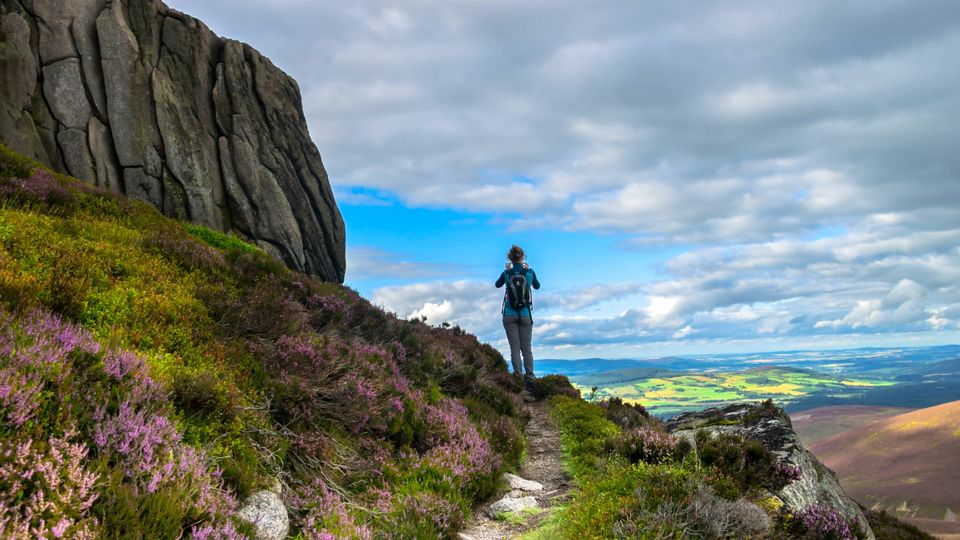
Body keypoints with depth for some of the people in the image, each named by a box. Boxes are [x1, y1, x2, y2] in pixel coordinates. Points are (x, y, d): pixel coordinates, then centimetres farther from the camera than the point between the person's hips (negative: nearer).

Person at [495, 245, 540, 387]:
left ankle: (518, 374, -11)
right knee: (526, 348, 5)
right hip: (525, 315, 1)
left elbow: (497, 285, 18)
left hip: (510, 315, -1)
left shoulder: (506, 273, -5)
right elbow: (537, 286, 17)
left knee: (515, 347, -1)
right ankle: (529, 374, -7)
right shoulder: (530, 272, -4)